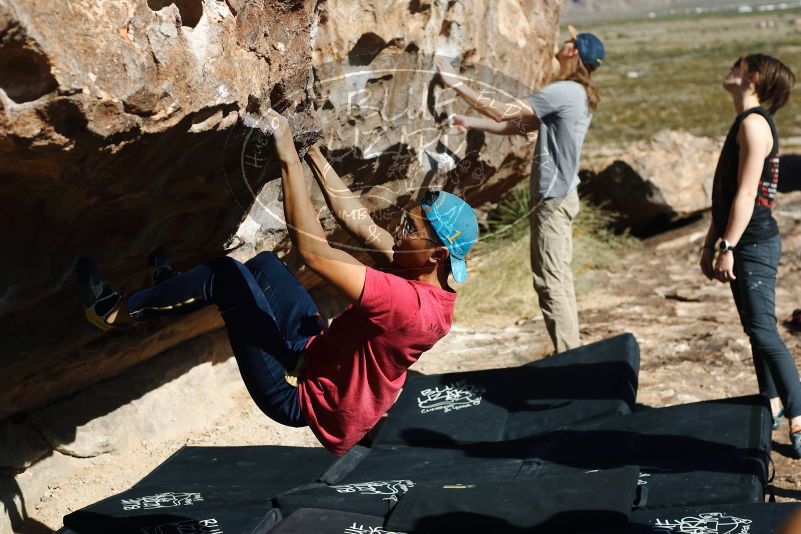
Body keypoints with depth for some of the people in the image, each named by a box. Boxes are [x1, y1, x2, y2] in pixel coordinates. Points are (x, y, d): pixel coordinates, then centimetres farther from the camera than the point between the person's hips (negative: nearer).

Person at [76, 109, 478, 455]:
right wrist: (314, 154, 2)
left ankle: (116, 312, 8)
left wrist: (289, 159, -32)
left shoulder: (411, 304, -33)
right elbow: (361, 225, 2)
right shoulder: (425, 276, -7)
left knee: (228, 273, -9)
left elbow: (313, 252, -35)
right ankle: (177, 292, 34)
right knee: (263, 263, 13)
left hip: (301, 398, -8)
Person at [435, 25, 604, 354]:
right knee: (558, 278, 16)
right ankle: (570, 352, 23)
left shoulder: (564, 92, -18)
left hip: (553, 198, -10)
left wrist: (457, 85, -14)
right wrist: (470, 123, 8)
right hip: (561, 194, 10)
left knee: (551, 281, -6)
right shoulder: (579, 96, 13)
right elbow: (520, 126, 14)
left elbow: (506, 112, -20)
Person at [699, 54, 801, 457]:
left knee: (764, 333, -11)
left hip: (754, 244, -10)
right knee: (757, 331, 16)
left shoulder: (753, 123, -15)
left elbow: (746, 193, -21)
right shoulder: (744, 123, 16)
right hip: (741, 244, 10)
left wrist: (728, 247, -21)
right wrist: (710, 243, 20)